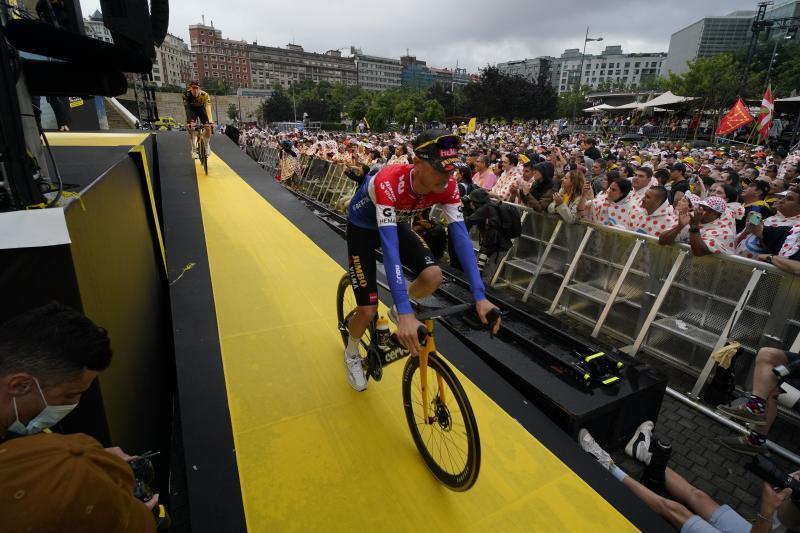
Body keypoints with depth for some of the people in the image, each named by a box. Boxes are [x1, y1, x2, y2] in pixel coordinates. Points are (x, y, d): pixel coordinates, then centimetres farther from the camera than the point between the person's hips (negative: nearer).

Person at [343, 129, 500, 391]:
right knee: (368, 310, -10)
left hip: (396, 223, 5)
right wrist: (406, 314, -54)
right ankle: (351, 353, 24)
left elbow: (460, 236, -28)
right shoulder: (389, 183, -41)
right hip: (362, 227, -4)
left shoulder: (447, 186, -25)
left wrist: (479, 295, -37)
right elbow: (389, 246, -48)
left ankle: (397, 310, 12)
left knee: (433, 276, -21)